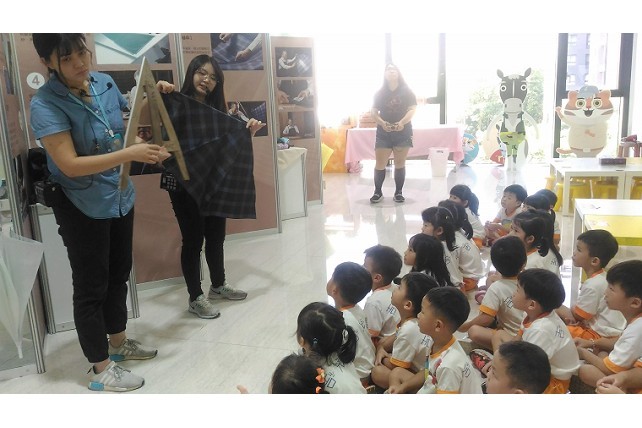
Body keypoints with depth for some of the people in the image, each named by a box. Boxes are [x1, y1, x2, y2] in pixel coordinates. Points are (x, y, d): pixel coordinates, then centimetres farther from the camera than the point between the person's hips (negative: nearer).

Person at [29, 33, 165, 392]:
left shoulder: (106, 83, -1)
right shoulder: (46, 104, -20)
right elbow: (70, 164, -27)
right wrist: (130, 154, -33)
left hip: (120, 199, 7)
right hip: (82, 208, -7)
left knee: (118, 275, 20)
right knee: (91, 287, 6)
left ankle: (118, 343, 41)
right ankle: (101, 369, 22)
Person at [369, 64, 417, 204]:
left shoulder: (406, 92, 4)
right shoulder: (380, 93, 7)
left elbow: (412, 109, -4)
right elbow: (373, 111, 4)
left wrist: (402, 122, -21)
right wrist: (381, 122, -15)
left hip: (403, 132, 0)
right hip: (383, 133, 1)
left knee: (400, 163, 4)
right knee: (380, 164, -2)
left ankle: (398, 192, 12)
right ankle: (378, 192, 9)